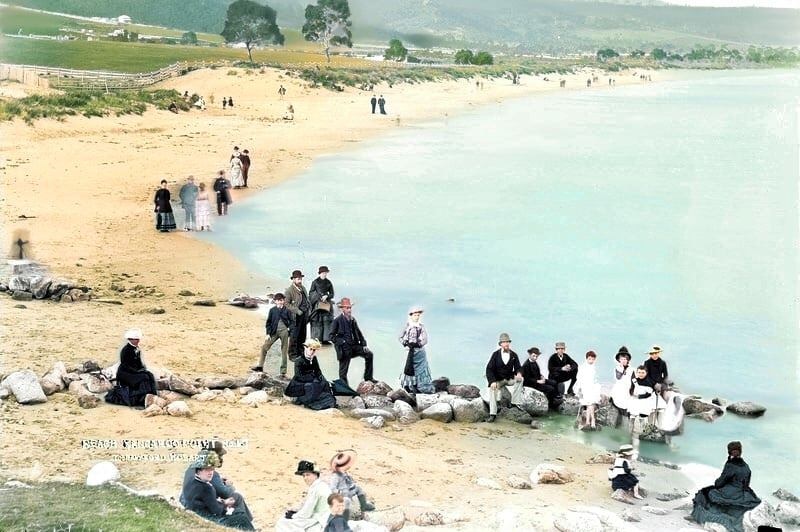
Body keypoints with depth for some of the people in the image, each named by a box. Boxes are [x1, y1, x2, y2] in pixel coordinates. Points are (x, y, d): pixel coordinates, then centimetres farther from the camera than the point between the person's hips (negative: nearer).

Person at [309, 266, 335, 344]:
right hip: (317, 303, -3)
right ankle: (316, 339, -7)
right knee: (317, 322, -7)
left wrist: (326, 296, -7)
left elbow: (332, 294, 12)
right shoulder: (315, 282, 4)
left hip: (326, 304, 3)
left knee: (327, 321, -5)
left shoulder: (329, 283, 11)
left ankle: (325, 339, -4)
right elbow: (310, 293, 4)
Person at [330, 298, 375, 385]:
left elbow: (359, 333, 16)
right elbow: (332, 336, -7)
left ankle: (368, 377, 4)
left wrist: (364, 344, 6)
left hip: (354, 345, 5)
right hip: (344, 348, -5)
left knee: (369, 354, -7)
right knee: (343, 371, 0)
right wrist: (341, 342, -16)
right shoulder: (338, 320, -7)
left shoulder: (352, 320, 9)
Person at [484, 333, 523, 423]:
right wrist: (492, 381, -25)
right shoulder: (496, 354, -5)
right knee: (492, 389, -30)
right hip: (497, 380, -2)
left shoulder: (514, 355, 1)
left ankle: (515, 403, -20)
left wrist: (519, 373, -26)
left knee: (520, 379, -26)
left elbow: (518, 367, 1)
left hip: (510, 379, 2)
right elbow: (489, 369, -9)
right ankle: (492, 414, -27)